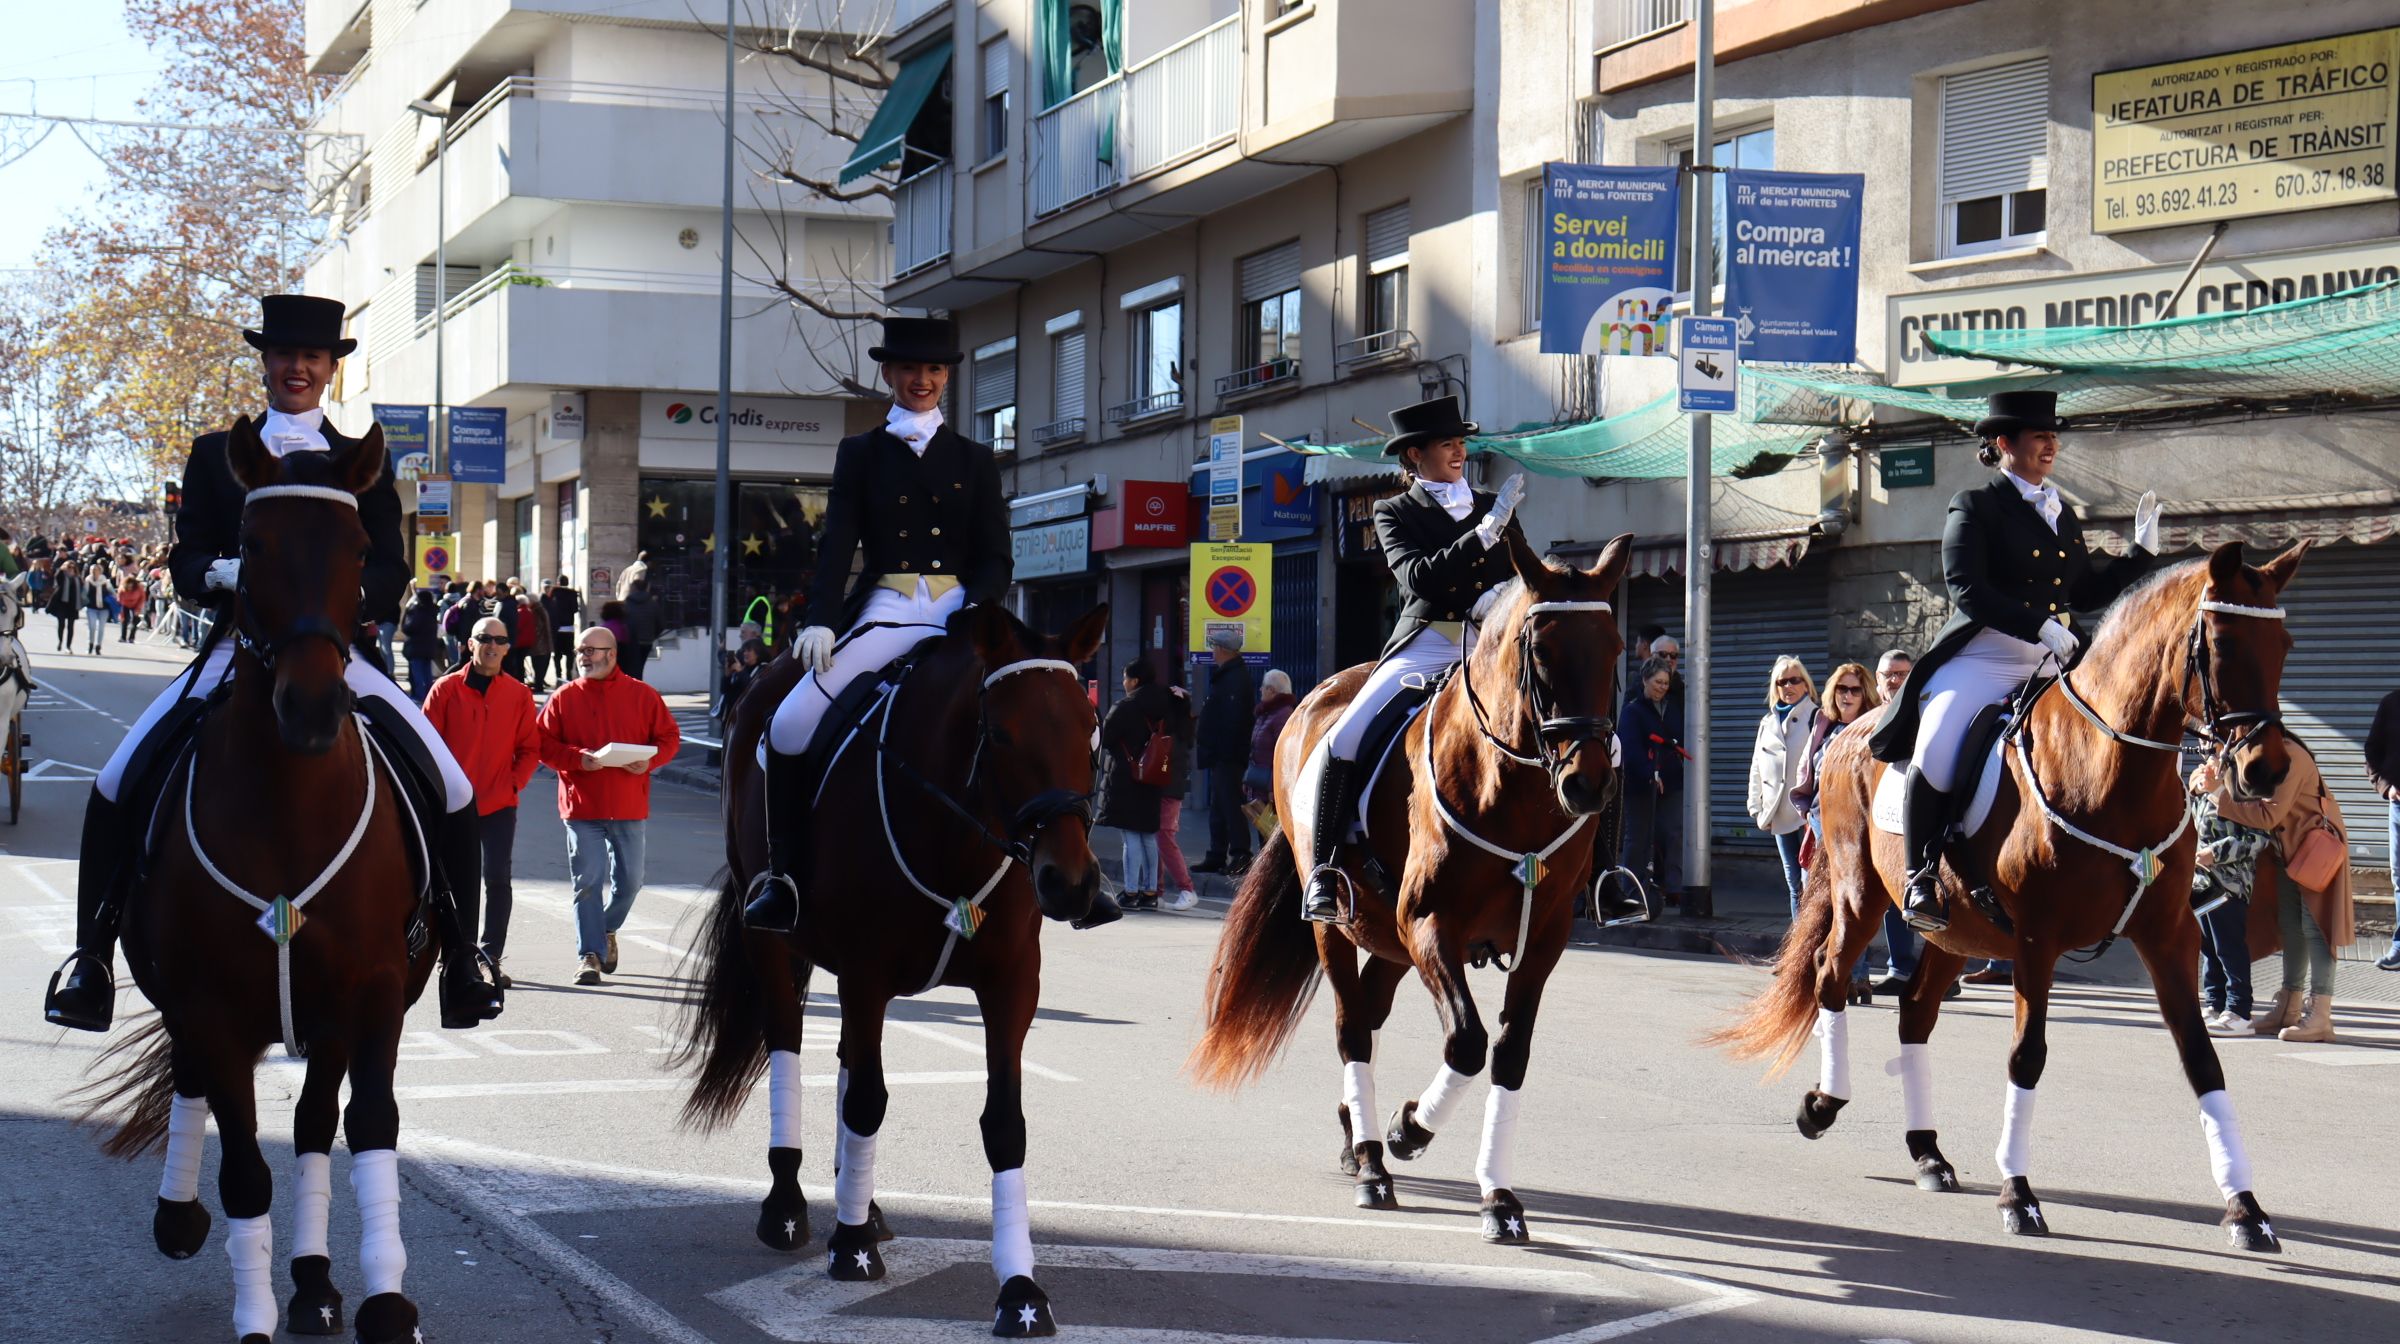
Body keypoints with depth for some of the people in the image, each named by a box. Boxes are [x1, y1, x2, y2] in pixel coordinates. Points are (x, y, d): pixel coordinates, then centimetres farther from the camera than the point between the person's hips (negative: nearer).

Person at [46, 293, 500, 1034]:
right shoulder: (215, 455, 13)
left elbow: (393, 576, 3)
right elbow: (186, 564, 7)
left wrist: (345, 590, -19)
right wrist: (227, 574, -17)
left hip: (336, 654, 0)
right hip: (238, 650, 0)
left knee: (453, 793, -13)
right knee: (117, 787, -15)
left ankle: (458, 961, 3)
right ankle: (93, 954, -2)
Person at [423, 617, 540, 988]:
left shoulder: (519, 695, 3)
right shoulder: (447, 689, 0)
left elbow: (530, 749, 6)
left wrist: (514, 783, -7)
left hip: (500, 804, 0)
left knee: (498, 878, -6)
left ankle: (492, 957, -1)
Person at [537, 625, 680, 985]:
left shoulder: (642, 695, 3)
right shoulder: (564, 698, 2)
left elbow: (669, 737, 6)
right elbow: (543, 743, 1)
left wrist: (648, 760, -14)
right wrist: (577, 758, -16)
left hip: (630, 808, 1)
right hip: (582, 806, -1)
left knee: (630, 880, 9)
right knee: (587, 882, -5)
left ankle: (607, 930, 36)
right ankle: (589, 953, 0)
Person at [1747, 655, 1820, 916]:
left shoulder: (1816, 719, -1)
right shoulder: (1767, 723, 19)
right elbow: (1757, 769, 21)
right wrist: (1757, 807, 13)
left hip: (1808, 813, -6)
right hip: (1780, 815, 6)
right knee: (1794, 885, 11)